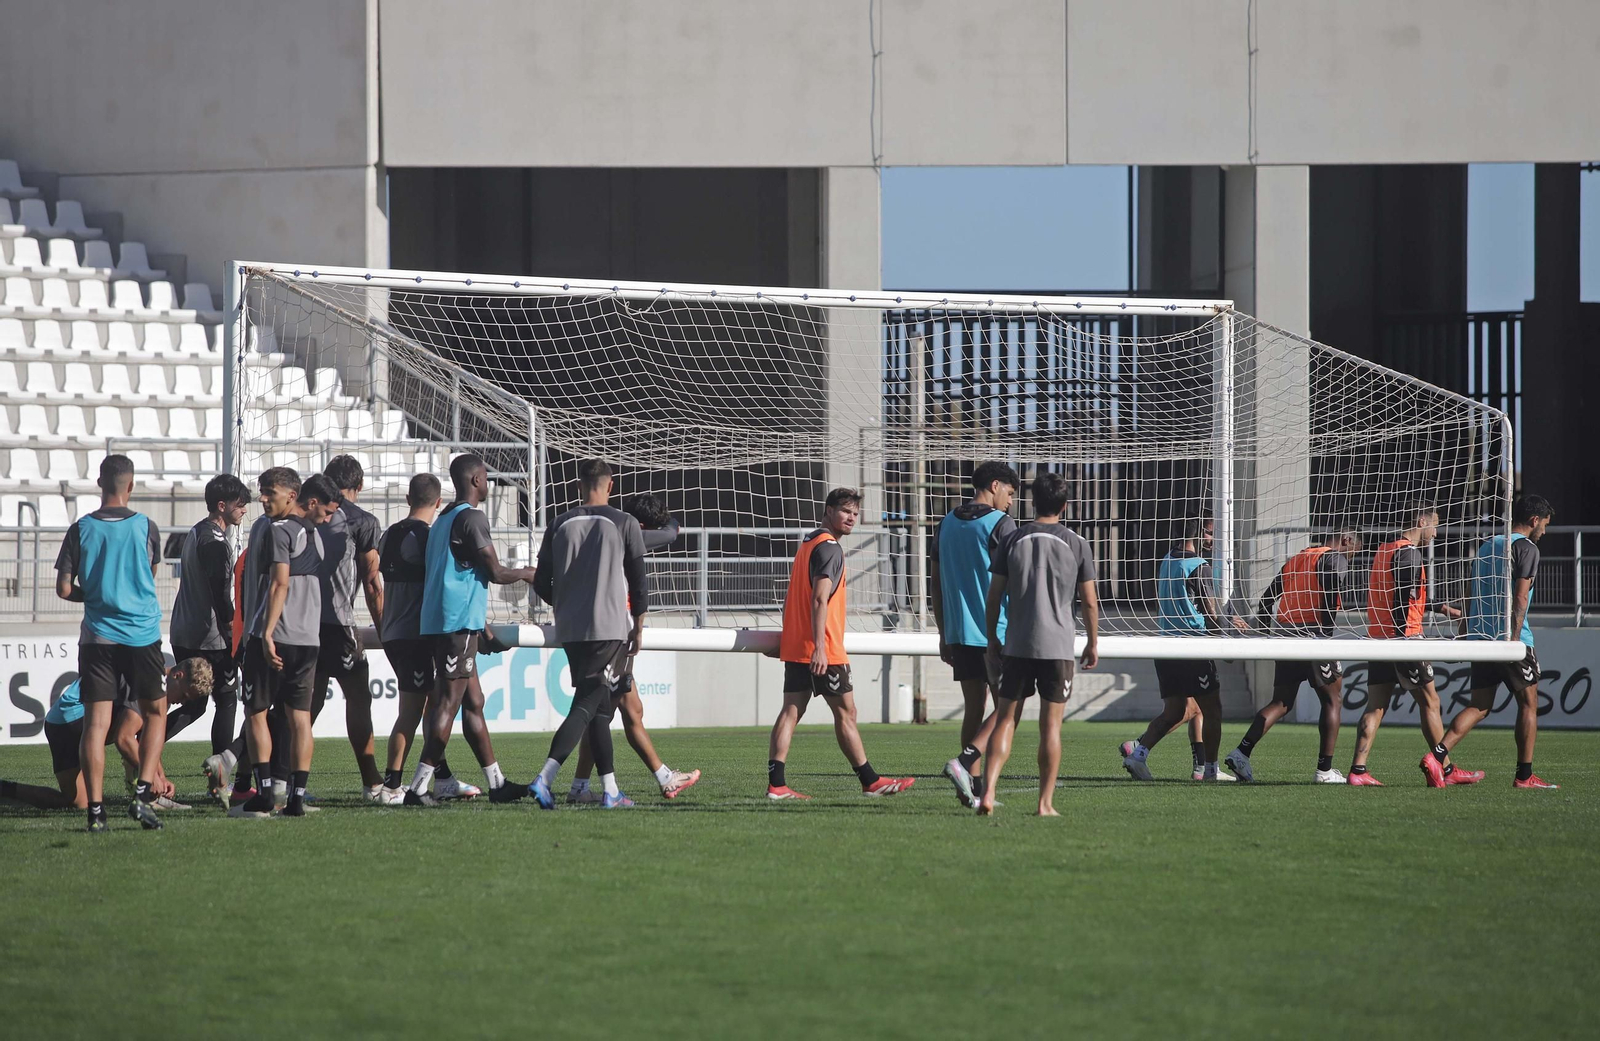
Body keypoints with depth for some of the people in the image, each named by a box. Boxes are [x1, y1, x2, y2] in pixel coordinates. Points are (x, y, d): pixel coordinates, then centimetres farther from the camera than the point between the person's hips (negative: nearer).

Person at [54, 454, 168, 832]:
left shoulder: (81, 529, -2)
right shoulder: (145, 527, -3)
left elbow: (64, 589, -1)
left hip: (97, 636, 1)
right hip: (142, 636, -1)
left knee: (95, 723, 1)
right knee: (156, 712, 14)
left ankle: (95, 809, -6)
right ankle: (143, 794, 0)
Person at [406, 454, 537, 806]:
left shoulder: (443, 520, 19)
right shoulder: (471, 518, -10)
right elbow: (495, 573, -12)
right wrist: (525, 573, 10)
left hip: (437, 621, 10)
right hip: (459, 622, -10)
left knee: (473, 702, 12)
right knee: (449, 703, -11)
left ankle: (497, 783, 17)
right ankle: (419, 787, -15)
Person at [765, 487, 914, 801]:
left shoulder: (806, 545, 18)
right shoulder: (829, 548, -12)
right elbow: (820, 599, -21)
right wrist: (819, 647, -26)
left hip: (795, 646, 9)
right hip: (823, 651, -9)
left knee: (791, 711, 2)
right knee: (845, 711, 0)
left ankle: (776, 784, -6)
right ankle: (870, 781, 8)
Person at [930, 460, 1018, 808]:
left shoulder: (947, 524, 12)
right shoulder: (999, 523, -8)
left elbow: (936, 581, 14)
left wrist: (944, 635, 20)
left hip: (959, 632, 7)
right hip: (996, 632, -7)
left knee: (974, 708, 11)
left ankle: (974, 788, 7)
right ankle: (964, 762, -19)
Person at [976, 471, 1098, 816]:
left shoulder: (1012, 540, 2)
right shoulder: (1077, 544, -1)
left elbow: (994, 597, 3)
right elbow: (1089, 601, 2)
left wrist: (992, 640, 14)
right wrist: (1093, 643, 14)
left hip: (1016, 646, 1)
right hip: (1057, 646, -1)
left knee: (1006, 719, 4)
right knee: (1051, 725, 4)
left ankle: (987, 792, -10)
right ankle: (1046, 803, 4)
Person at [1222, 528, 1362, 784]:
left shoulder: (1296, 559, 21)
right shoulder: (1335, 559, -1)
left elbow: (1267, 598, 19)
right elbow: (1331, 598, -17)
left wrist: (1264, 630, 22)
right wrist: (1326, 635, -17)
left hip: (1284, 634, 7)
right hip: (1313, 633, -7)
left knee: (1281, 703, 11)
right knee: (1332, 701, 6)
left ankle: (1242, 751, -5)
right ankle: (1324, 770, 3)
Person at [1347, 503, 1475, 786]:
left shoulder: (1385, 550, 18)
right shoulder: (1408, 553, -11)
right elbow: (1402, 604, -19)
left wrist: (1439, 608, 34)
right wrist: (1405, 642, -22)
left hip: (1378, 637, 8)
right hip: (1402, 637, -8)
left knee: (1375, 707, 4)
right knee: (1429, 701, 2)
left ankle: (1358, 769, -5)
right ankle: (1447, 770, 7)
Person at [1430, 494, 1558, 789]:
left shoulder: (1487, 546, 18)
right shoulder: (1526, 548, -6)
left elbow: (1471, 596, 19)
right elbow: (1520, 597, -15)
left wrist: (1466, 632, 23)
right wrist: (1514, 638, -18)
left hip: (1480, 638, 7)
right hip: (1509, 638, -7)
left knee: (1479, 706, 5)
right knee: (1528, 703, 6)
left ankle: (1437, 756, -13)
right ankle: (1524, 775, 7)